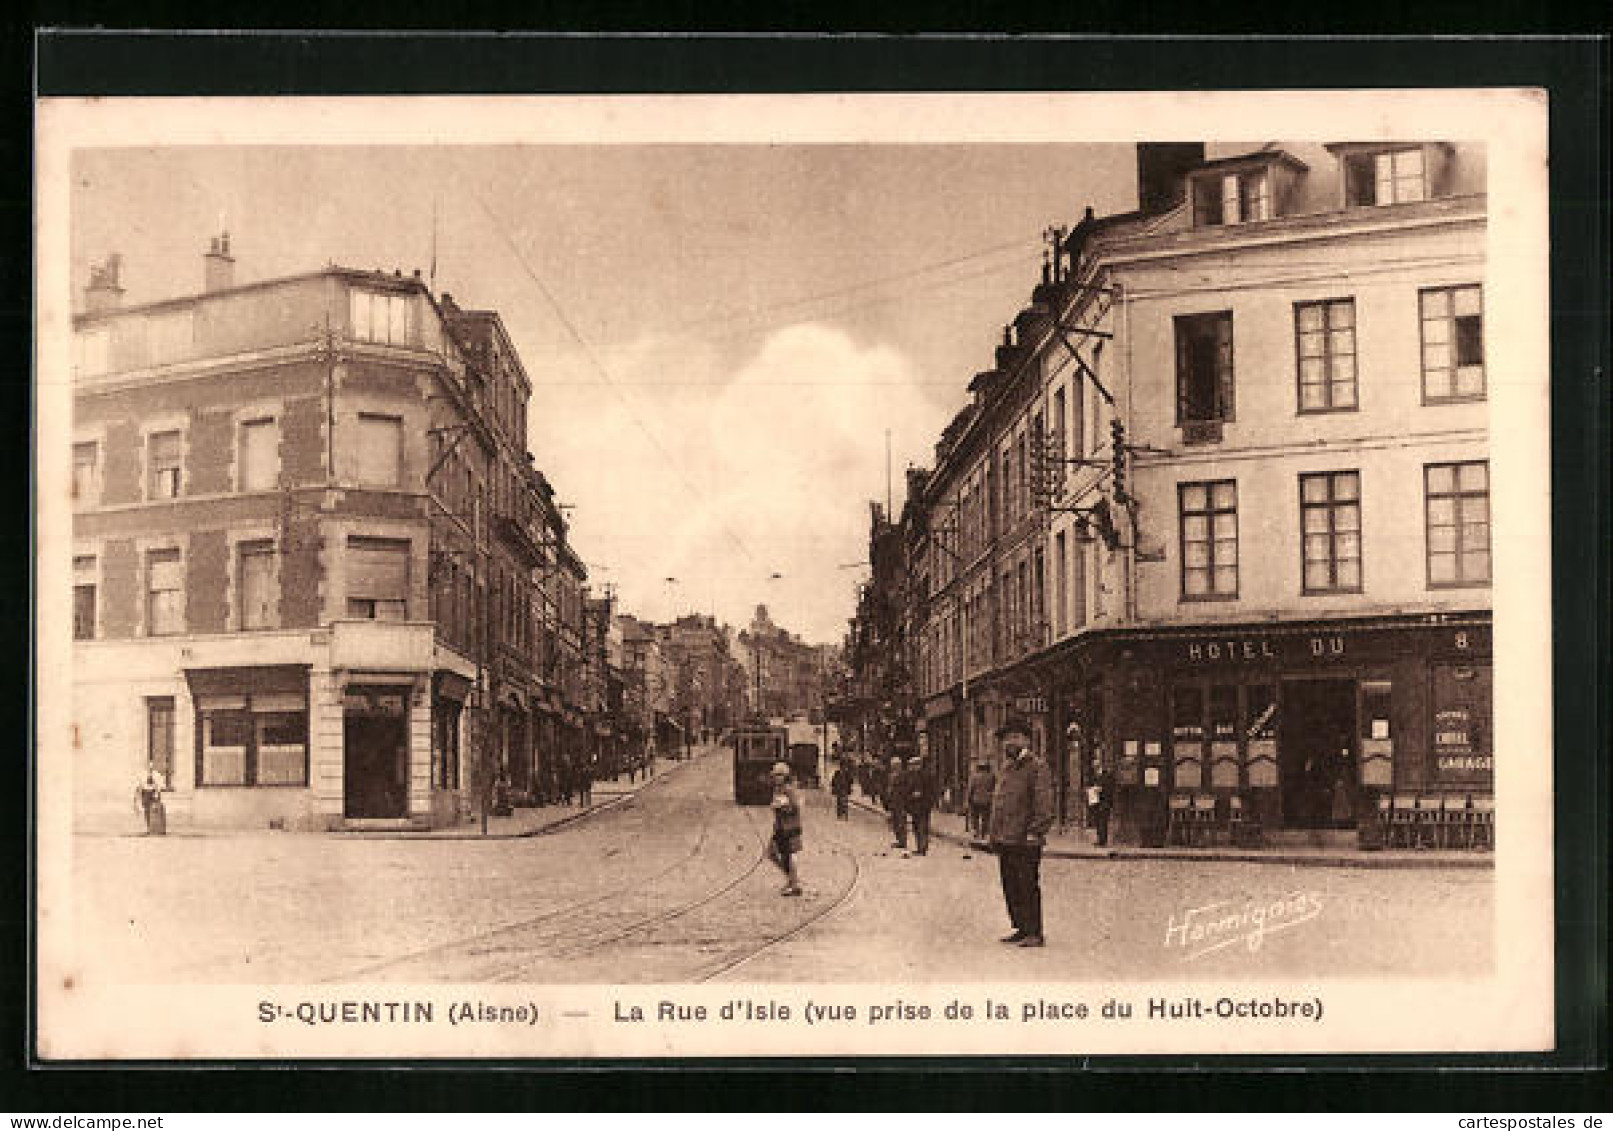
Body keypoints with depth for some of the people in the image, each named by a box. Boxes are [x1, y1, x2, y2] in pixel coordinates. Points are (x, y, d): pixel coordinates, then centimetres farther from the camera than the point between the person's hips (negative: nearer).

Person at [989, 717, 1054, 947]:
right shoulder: (1006, 769, 19)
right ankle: (1021, 928, 21)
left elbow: (1044, 805, -13)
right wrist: (994, 835, 18)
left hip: (1026, 842, -8)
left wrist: (1034, 833, -19)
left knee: (1028, 888, -6)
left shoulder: (1037, 768, -7)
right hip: (1005, 841, 8)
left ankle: (1035, 933, -1)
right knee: (1010, 888, 12)